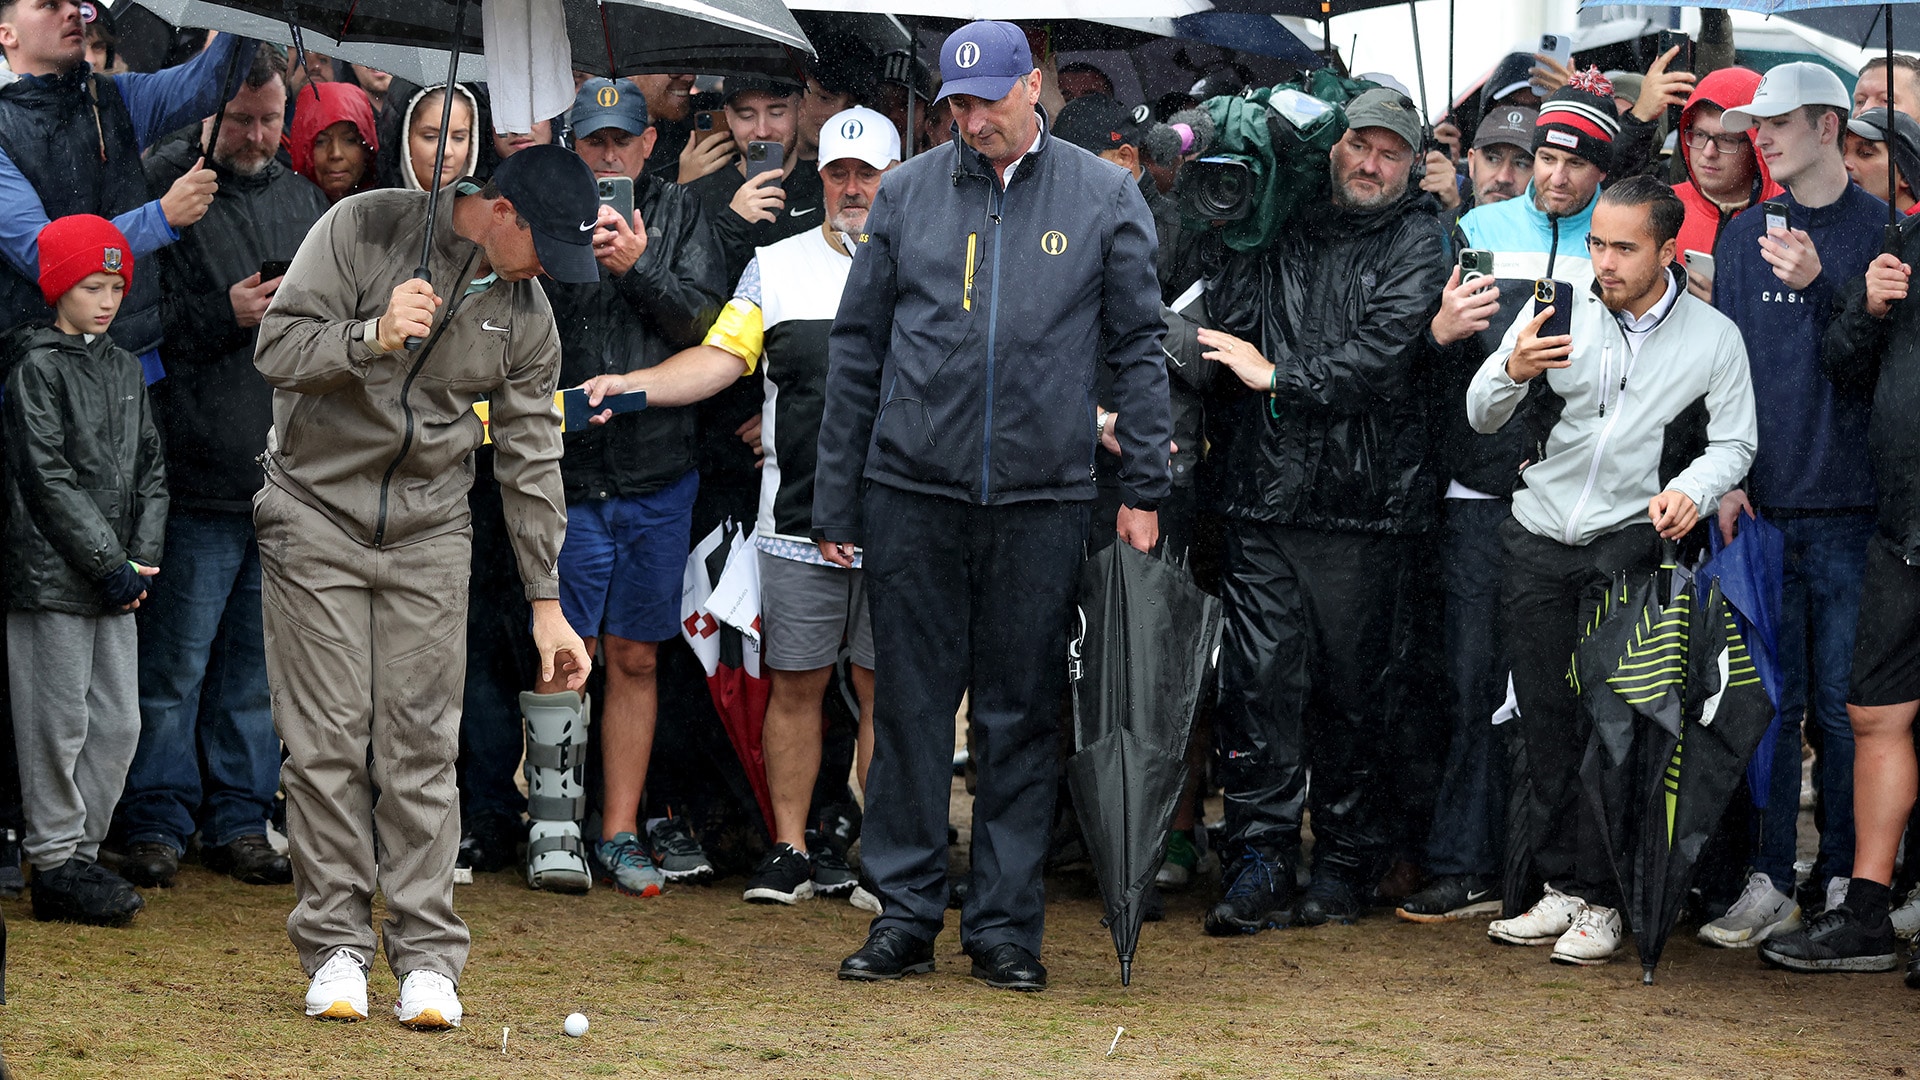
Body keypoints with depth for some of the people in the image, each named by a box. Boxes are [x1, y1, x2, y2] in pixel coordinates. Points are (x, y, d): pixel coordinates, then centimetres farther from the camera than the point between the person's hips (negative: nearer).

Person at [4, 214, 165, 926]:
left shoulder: (127, 370, 15)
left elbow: (149, 468, 15)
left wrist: (143, 557, 1)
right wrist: (110, 565, -15)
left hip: (116, 580, 7)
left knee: (119, 722, 7)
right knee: (60, 723, -3)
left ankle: (81, 853, 16)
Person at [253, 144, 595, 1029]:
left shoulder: (526, 315, 2)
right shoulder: (363, 229, -10)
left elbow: (530, 459, 5)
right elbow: (278, 348, -13)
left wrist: (546, 601, 3)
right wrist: (371, 339, -31)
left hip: (428, 533, 3)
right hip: (317, 516, -3)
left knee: (422, 747, -3)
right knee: (327, 743, -4)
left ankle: (428, 955, 1)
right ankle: (335, 947, 3)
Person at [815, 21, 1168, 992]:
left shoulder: (1104, 199, 5)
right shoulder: (906, 194, 6)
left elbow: (1138, 347, 7)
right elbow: (856, 350, 9)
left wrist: (1143, 490, 0)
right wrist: (835, 502, 5)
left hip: (1042, 501, -1)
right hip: (912, 493, 1)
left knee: (1022, 718, 4)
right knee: (911, 709, 4)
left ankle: (1005, 922, 11)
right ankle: (905, 913, 11)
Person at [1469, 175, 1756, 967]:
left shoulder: (1713, 337, 1)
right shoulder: (1558, 311, 3)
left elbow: (1734, 442, 3)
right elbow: (1482, 417, 3)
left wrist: (1692, 489, -19)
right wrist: (1513, 372, -19)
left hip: (1630, 535, -3)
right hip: (1539, 535, 3)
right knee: (1543, 715, 3)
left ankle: (1597, 899, -5)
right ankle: (1561, 887, 12)